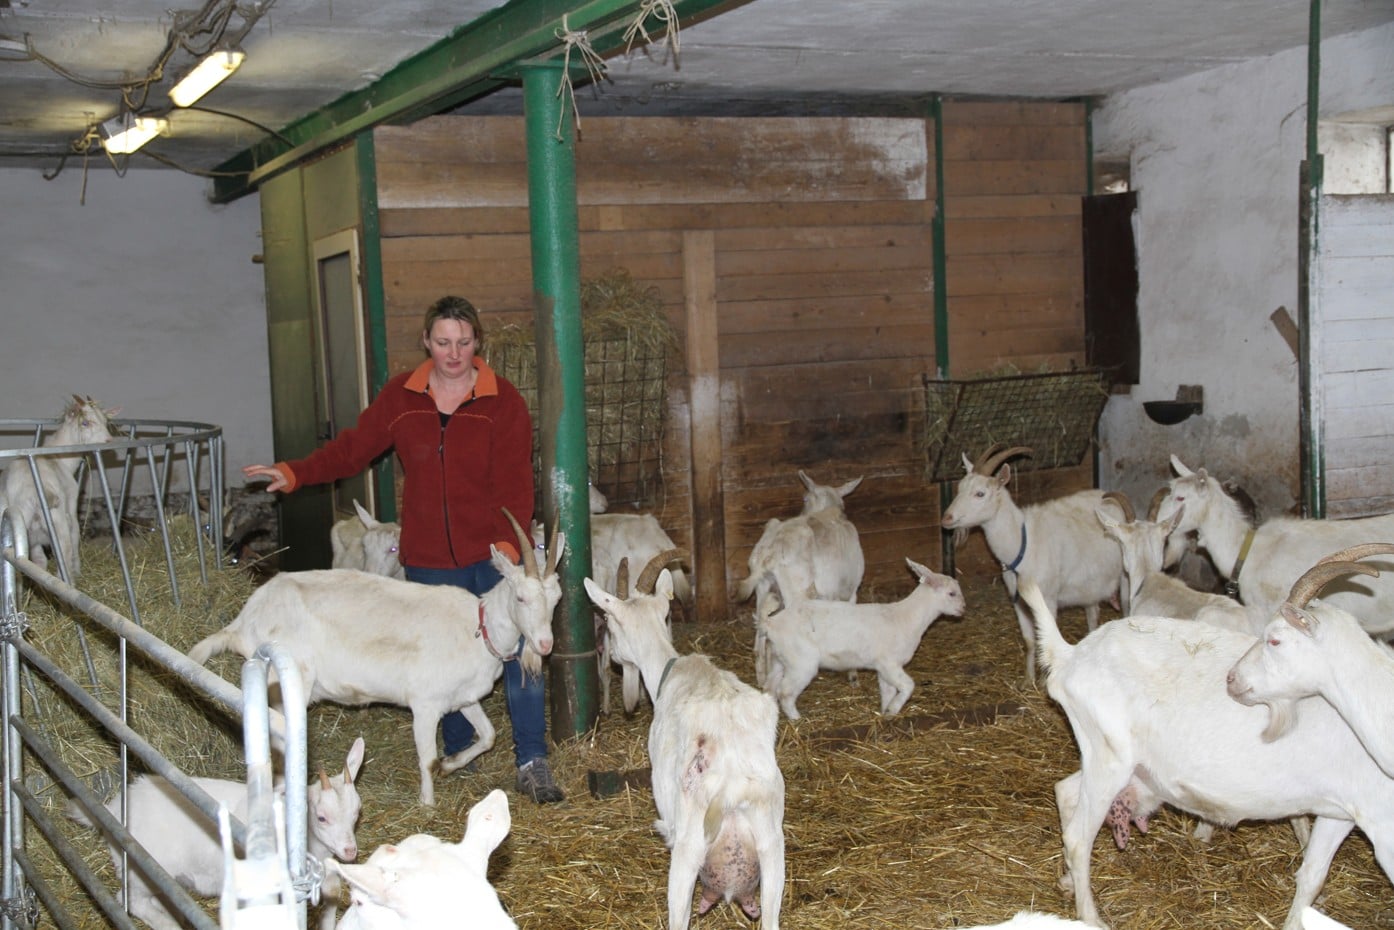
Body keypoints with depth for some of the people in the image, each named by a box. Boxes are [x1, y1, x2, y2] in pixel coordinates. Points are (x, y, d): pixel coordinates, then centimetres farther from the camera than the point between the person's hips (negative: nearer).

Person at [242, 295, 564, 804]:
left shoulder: (503, 401, -5)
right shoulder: (401, 396, 4)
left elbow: (513, 482, -11)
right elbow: (354, 447, 7)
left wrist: (509, 542, -24)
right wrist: (294, 473, -5)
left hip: (493, 552, -3)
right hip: (430, 557, 3)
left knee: (517, 652, -6)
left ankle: (532, 762, 1)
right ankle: (458, 753, 28)